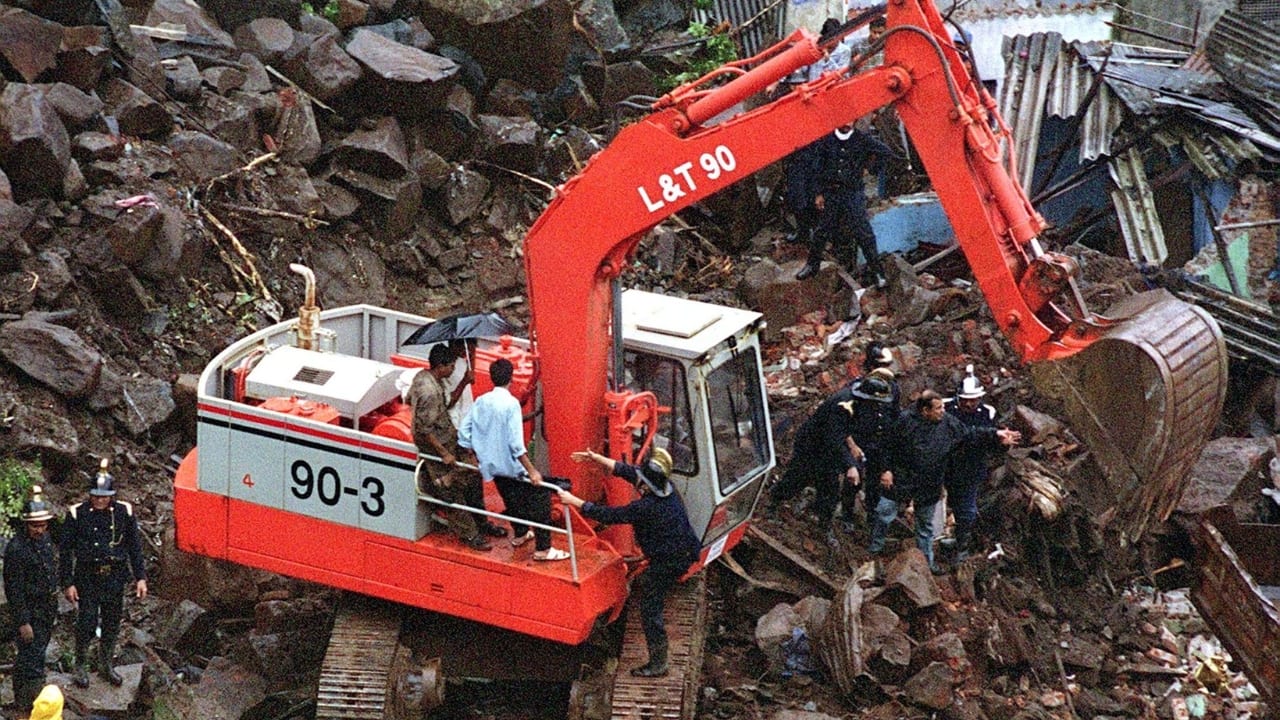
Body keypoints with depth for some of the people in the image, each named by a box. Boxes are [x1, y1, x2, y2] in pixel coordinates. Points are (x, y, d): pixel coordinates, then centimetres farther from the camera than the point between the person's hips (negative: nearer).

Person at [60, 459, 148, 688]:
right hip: (87, 578, -3)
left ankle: (106, 665, 30)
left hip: (115, 578, 3)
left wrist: (140, 577, 2)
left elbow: (134, 546, 5)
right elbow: (65, 551, -5)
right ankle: (81, 667, 17)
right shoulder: (77, 514, -10)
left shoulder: (124, 512, -3)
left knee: (112, 624, 12)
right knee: (86, 623, -3)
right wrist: (68, 583, -8)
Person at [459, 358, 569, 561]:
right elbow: (516, 443, -24)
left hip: (492, 465, 7)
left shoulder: (481, 401, -1)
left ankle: (520, 534, 48)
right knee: (541, 497, 3)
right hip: (511, 466, -7)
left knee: (512, 498, 29)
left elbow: (464, 433, 3)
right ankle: (543, 549, 0)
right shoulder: (511, 403, -19)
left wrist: (475, 457, 17)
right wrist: (531, 470, -20)